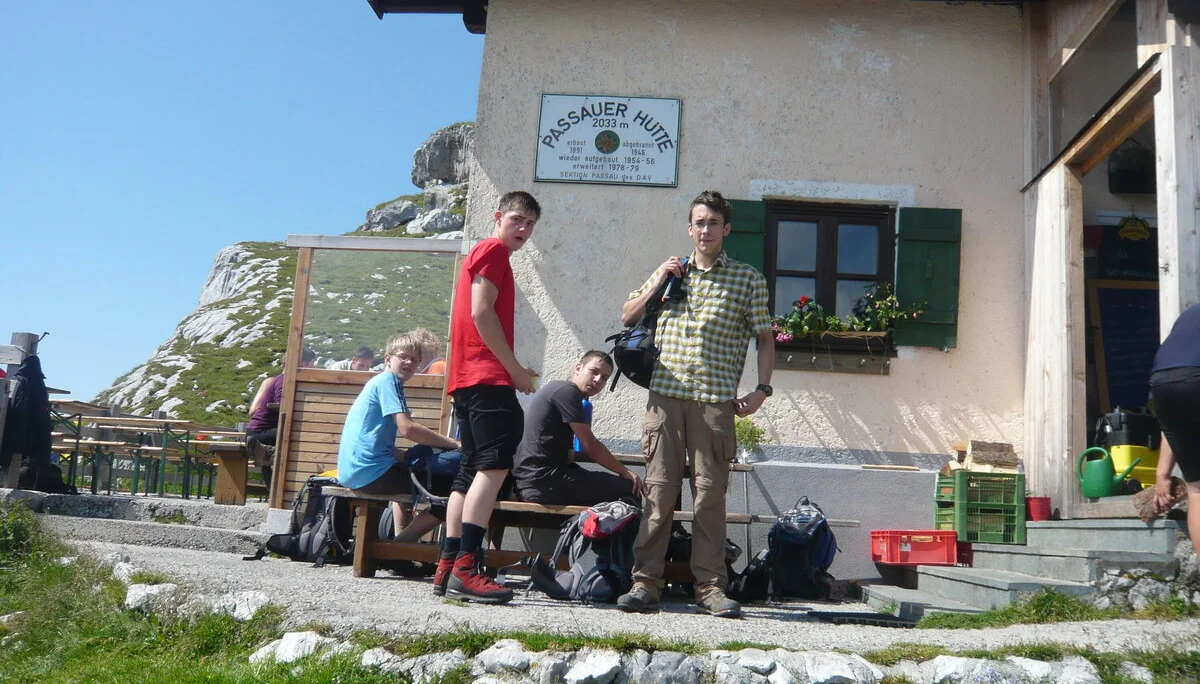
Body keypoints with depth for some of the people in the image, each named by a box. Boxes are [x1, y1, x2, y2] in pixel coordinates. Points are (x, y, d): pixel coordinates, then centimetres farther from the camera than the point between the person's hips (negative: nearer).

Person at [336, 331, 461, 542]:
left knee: (406, 470, 41)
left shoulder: (379, 382, 23)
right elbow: (407, 428, -19)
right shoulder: (388, 379, -6)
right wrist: (453, 444, -13)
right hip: (370, 472, -11)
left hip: (352, 472, 11)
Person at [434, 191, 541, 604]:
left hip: (468, 378, 11)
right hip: (488, 376, -11)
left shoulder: (484, 255, 28)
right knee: (496, 465, -16)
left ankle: (447, 570, 7)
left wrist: (511, 370, 20)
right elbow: (481, 312, -14)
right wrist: (516, 368, -12)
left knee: (472, 471, 8)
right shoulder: (493, 250, -2)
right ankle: (465, 569, -21)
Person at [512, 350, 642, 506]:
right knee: (629, 489, -10)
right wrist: (625, 472, 0)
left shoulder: (558, 390, 20)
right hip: (543, 482, -11)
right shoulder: (567, 390, -10)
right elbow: (591, 447, -11)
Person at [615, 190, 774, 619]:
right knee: (658, 489, -1)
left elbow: (765, 339, 11)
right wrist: (657, 282, 7)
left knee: (710, 492, -2)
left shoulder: (747, 279, 10)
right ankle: (646, 583, 4)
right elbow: (627, 319, 20)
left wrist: (762, 388, -2)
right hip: (665, 395, 2)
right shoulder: (670, 272, 19)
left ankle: (710, 586, 7)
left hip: (715, 401, -2)